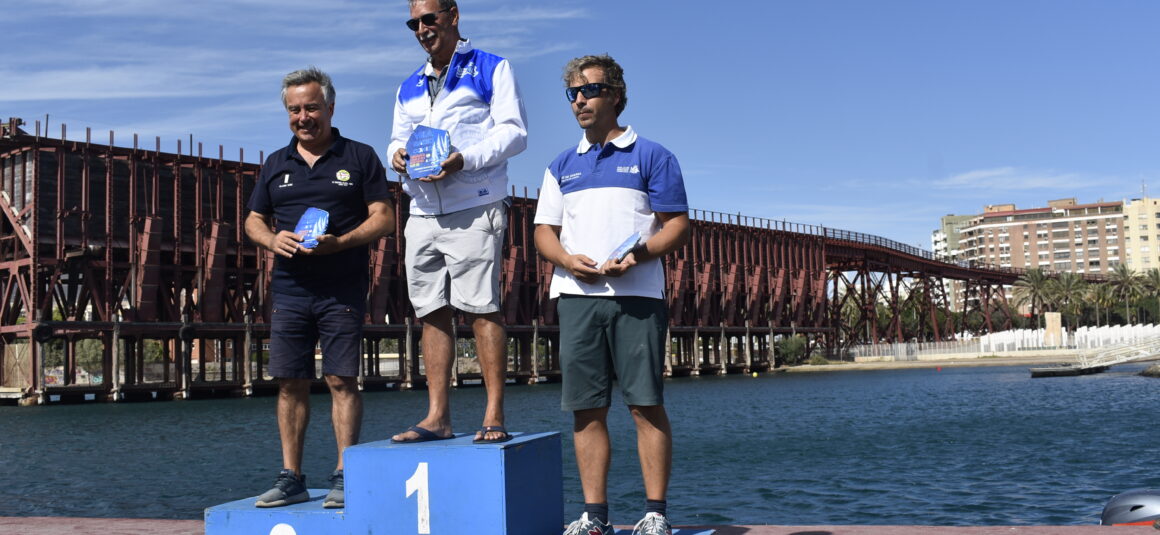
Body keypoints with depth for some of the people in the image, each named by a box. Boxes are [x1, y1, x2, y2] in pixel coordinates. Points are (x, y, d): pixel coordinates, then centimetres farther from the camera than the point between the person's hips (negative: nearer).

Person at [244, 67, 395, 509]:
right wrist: (272, 239, -6)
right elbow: (254, 221, 18)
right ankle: (291, 478, 11)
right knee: (290, 383, 4)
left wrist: (339, 242, -17)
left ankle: (344, 478, 1)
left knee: (342, 380, -4)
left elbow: (384, 218, -1)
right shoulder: (276, 164, 15)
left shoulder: (359, 157, 4)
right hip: (289, 289, 4)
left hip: (342, 290, -4)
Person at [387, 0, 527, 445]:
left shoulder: (491, 69, 5)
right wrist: (397, 154, -1)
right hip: (423, 214, 6)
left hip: (473, 210, -6)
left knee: (481, 308, -10)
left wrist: (463, 160, -18)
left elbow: (514, 131, -3)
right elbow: (398, 138, 25)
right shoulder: (409, 88, 23)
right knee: (433, 313, 3)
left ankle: (494, 416, -7)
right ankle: (437, 417, 6)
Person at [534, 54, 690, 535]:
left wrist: (639, 253, -15)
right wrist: (567, 259, -4)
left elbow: (678, 226, 4)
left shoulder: (651, 156, 8)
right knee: (586, 409, 3)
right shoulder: (562, 166, 20)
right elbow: (544, 231, 18)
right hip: (576, 296, 4)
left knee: (646, 405, -4)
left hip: (636, 294, -3)